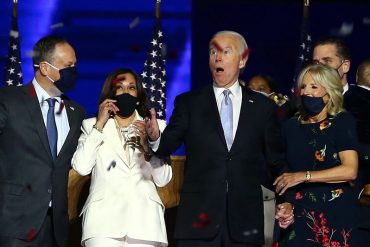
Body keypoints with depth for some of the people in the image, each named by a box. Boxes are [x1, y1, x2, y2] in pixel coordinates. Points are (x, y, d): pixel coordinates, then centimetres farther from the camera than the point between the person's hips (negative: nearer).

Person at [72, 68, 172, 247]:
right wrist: (99, 125, -1)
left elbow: (163, 180, 7)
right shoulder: (92, 126, 14)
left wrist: (148, 146, -7)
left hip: (144, 218, 1)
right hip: (104, 217, -1)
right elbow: (81, 168, -3)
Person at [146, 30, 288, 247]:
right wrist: (155, 138, -24)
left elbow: (277, 161, 14)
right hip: (199, 220, -1)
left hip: (245, 221, 1)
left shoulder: (263, 107, 10)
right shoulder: (188, 103, 8)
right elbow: (169, 144, -2)